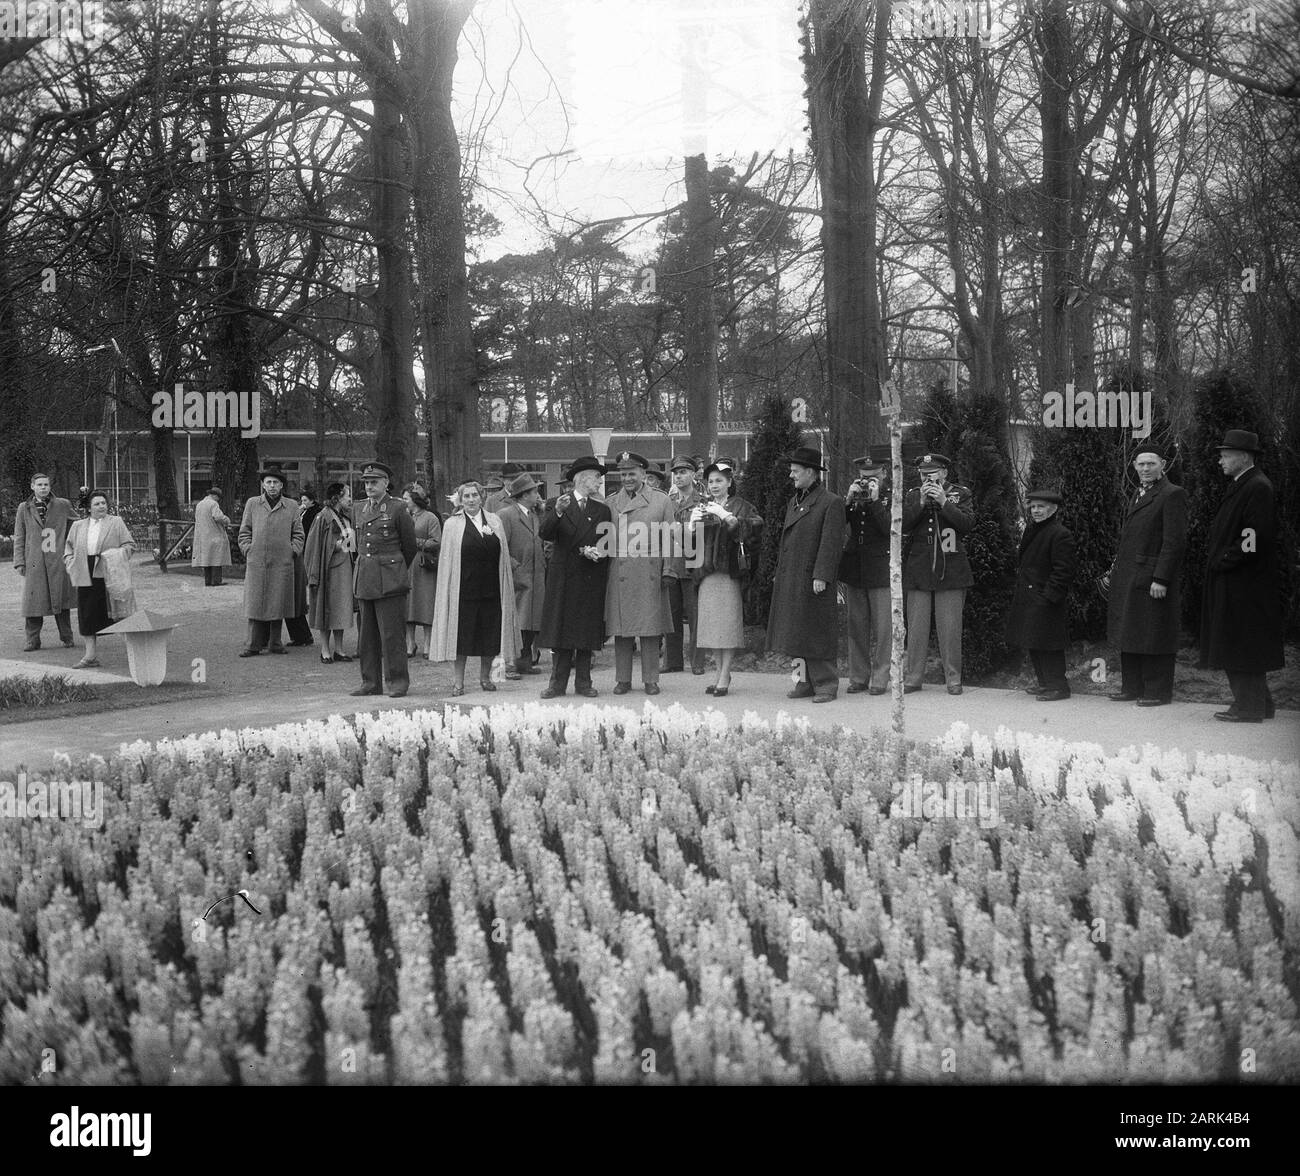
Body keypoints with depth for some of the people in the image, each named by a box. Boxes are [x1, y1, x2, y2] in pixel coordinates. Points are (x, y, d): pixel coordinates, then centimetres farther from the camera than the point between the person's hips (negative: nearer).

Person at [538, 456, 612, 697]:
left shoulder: (602, 510, 11)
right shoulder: (558, 504, 3)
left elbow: (608, 545, 10)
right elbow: (545, 535, -11)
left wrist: (596, 553, -11)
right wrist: (557, 513, -26)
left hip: (591, 579, 2)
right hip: (562, 577, -2)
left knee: (587, 631, 3)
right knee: (560, 631, -1)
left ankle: (583, 682, 11)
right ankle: (558, 682, 5)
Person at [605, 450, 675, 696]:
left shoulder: (661, 501, 7)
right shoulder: (611, 504, 11)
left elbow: (670, 538, 6)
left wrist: (668, 571, -1)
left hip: (650, 574, -1)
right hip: (619, 573, 1)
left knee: (651, 628, 0)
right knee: (621, 629, 2)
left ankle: (651, 679, 7)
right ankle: (623, 679, 10)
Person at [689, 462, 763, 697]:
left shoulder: (741, 507, 2)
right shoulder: (700, 508, 15)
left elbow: (756, 527, -16)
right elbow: (690, 544, 10)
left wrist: (725, 516, -22)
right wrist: (692, 524, -10)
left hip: (729, 572, -4)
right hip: (706, 571, 5)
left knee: (727, 623, -7)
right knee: (712, 624, 5)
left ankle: (725, 676, -5)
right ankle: (720, 672, 14)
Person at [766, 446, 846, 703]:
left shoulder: (831, 503, -8)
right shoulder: (794, 502, 18)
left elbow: (831, 543, -14)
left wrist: (821, 576, -20)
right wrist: (779, 573, 17)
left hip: (812, 582, -8)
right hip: (789, 583, 8)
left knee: (817, 634, -4)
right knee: (797, 633, 10)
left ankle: (826, 686, 3)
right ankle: (807, 682, 17)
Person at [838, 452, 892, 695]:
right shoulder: (854, 495, 12)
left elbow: (891, 529, -14)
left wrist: (875, 500, -17)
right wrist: (849, 499, -9)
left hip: (881, 570, -4)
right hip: (854, 570, 5)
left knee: (882, 627, -2)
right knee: (856, 626, 8)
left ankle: (880, 679, 3)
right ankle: (858, 677, 15)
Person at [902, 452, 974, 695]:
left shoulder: (960, 494, 7)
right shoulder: (912, 496, 12)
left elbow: (967, 524, -7)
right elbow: (903, 526, -1)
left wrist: (944, 501, -14)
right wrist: (921, 502, -11)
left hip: (951, 572, -2)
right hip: (918, 571, 2)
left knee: (950, 627, 0)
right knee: (916, 627, 1)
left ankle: (953, 678, 8)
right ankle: (913, 677, 8)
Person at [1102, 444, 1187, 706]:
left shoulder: (1173, 495, -8)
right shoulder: (1138, 495, 19)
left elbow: (1175, 542, -14)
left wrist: (1161, 579, -18)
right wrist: (1114, 571, 15)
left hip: (1153, 580, -9)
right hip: (1127, 581, 9)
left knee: (1153, 638, -3)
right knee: (1129, 637, 12)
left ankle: (1158, 692, 4)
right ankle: (1132, 688, 20)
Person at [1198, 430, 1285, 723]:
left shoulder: (1258, 488, -15)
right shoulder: (1239, 487, 17)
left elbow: (1255, 539, -22)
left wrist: (1224, 561, -16)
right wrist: (1214, 556, 11)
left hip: (1246, 581, -10)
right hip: (1231, 583, 10)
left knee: (1243, 644, -5)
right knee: (1236, 645, 14)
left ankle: (1249, 708, 0)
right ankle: (1259, 703, 21)